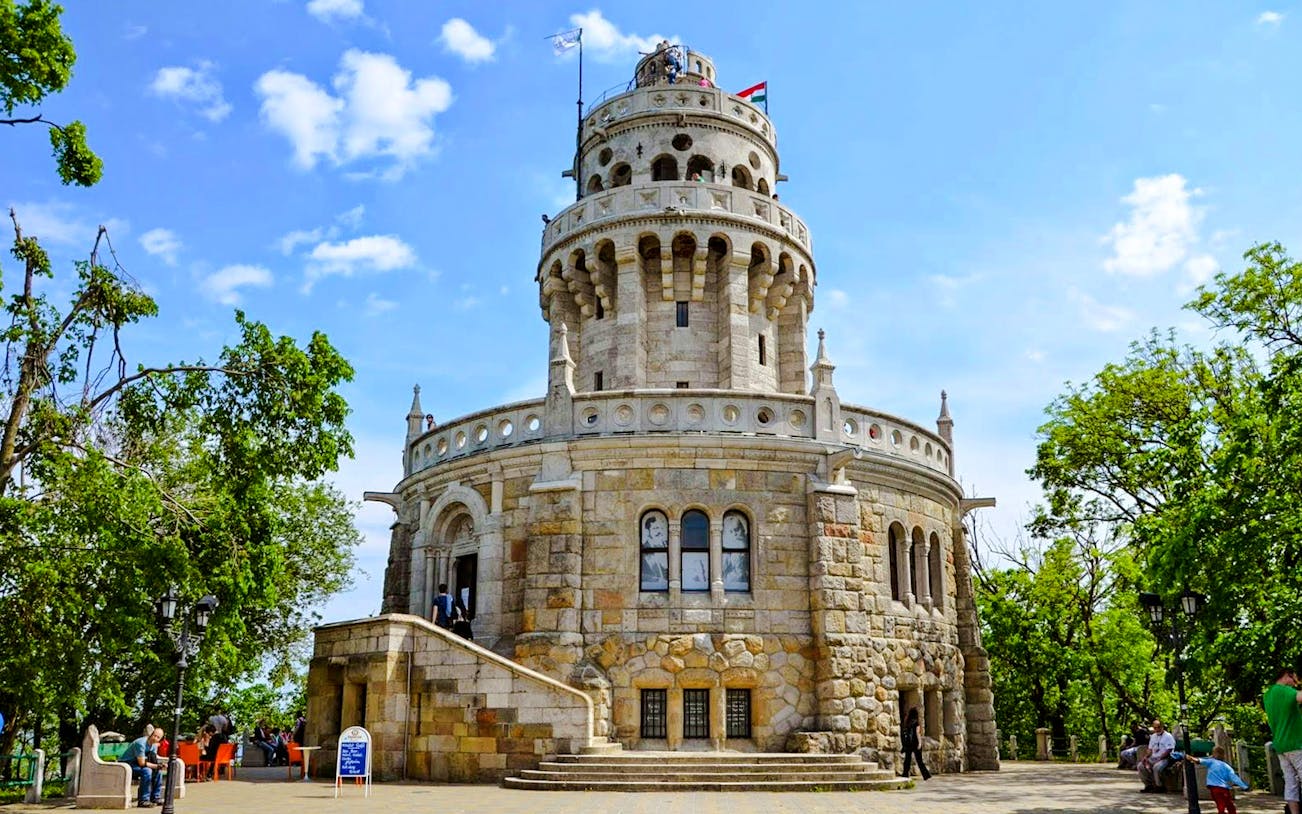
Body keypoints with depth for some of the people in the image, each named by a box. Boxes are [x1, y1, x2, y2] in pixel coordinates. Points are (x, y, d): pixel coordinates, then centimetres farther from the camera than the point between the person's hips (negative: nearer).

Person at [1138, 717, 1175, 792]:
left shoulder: (1168, 736, -5)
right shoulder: (1153, 736, 18)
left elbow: (1168, 751, -12)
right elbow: (1150, 749, 19)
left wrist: (1158, 759, -20)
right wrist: (1145, 757, -1)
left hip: (1164, 759, -7)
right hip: (1153, 758, 7)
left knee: (1156, 767, -36)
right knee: (1140, 766, -15)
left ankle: (1159, 786, -15)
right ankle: (1149, 785, -2)